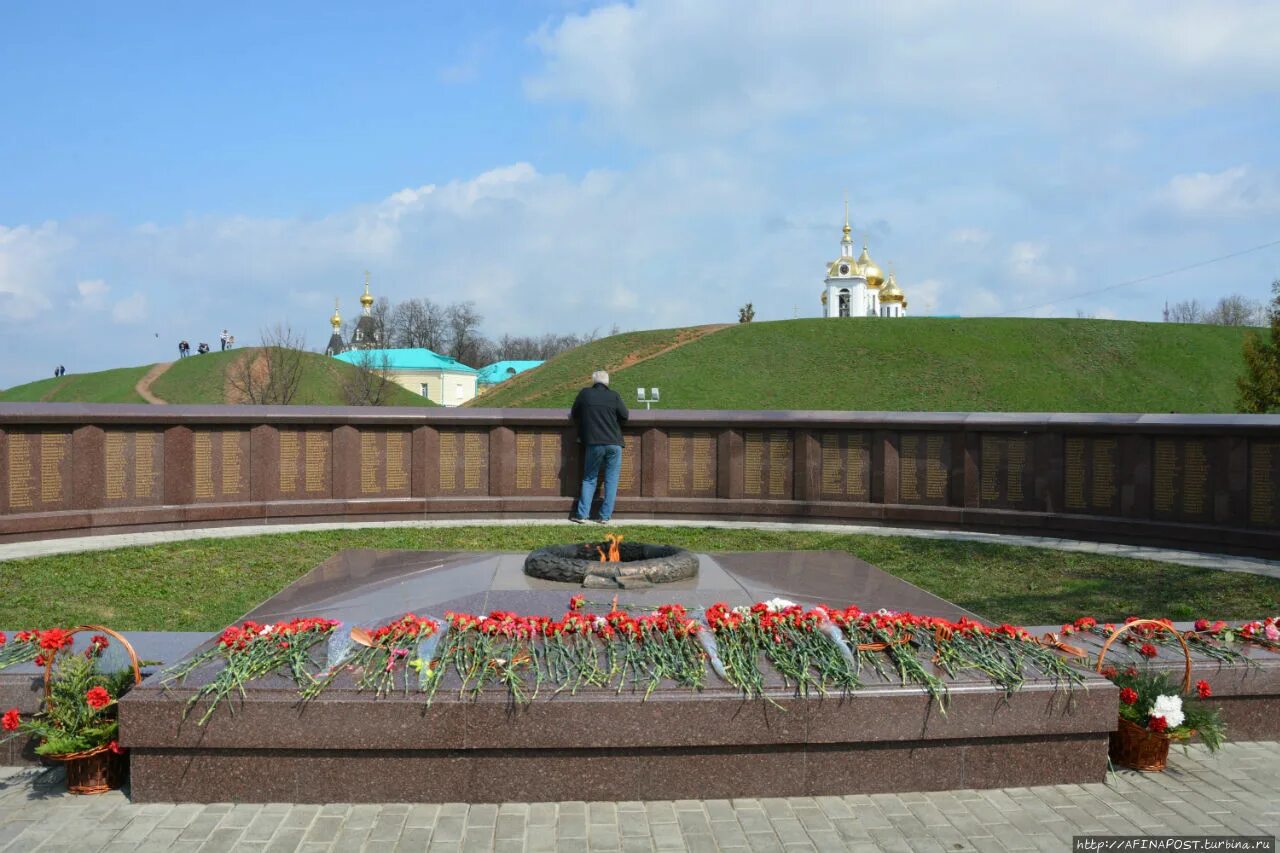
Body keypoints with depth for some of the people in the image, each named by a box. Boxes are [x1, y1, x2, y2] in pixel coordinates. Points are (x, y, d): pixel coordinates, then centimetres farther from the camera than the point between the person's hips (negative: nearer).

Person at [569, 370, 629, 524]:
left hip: (594, 443, 0)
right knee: (611, 480, 7)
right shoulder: (614, 395, 1)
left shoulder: (584, 394, 3)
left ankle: (582, 515, 4)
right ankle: (605, 516, 3)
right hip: (614, 443, 0)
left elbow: (574, 415, 12)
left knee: (589, 478, 11)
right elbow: (625, 416, 2)